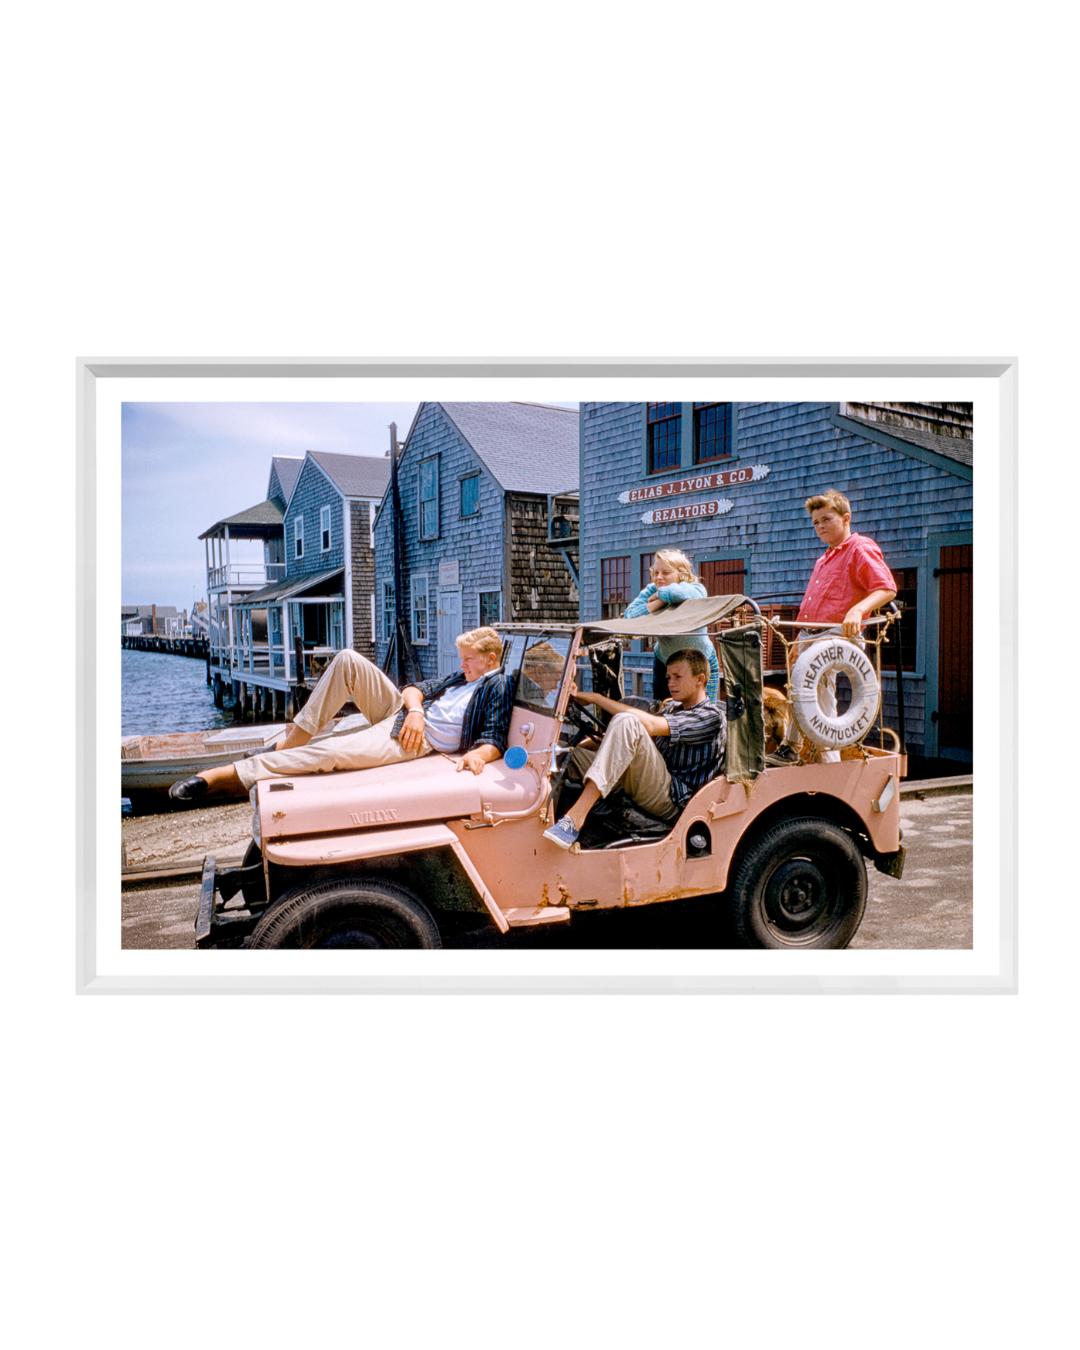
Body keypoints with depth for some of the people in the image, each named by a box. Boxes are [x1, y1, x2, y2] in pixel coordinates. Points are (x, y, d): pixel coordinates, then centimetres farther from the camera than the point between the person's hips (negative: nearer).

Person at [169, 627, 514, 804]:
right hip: (401, 712, 8)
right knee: (348, 660, -11)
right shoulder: (460, 676, 22)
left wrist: (478, 754, -35)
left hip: (419, 741, -8)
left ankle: (221, 777, -26)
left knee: (327, 753, -27)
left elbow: (495, 741, -13)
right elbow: (417, 687, 14)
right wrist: (415, 708, -8)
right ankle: (289, 742, -11)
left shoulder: (499, 686, -1)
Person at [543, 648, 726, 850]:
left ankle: (576, 817, -40)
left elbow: (650, 726, -18)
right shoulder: (672, 707, 26)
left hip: (671, 801, -8)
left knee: (626, 721, -30)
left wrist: (596, 698, -18)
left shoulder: (712, 716, -5)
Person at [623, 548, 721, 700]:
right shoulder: (651, 590, -12)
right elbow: (629, 616, -28)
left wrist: (659, 595, -25)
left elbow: (676, 593, -46)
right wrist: (661, 601, -33)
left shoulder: (697, 590, -22)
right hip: (664, 662, 3)